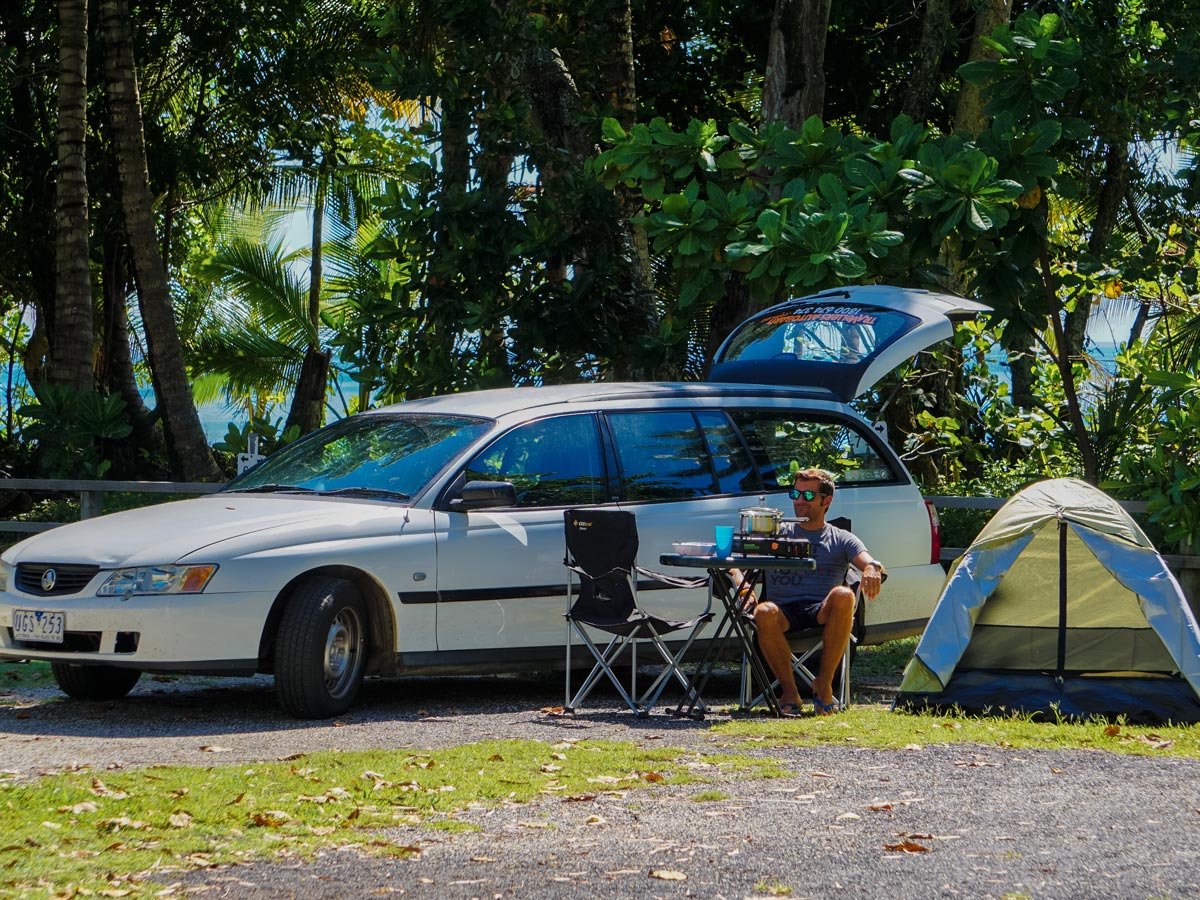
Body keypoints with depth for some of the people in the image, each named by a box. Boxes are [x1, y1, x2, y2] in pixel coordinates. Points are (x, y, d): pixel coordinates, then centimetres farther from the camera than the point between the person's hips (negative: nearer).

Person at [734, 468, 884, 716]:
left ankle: (824, 684, -26)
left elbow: (868, 562, 0)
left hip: (822, 612, 0)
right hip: (784, 610, 0)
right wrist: (743, 588, -12)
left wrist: (872, 568, -27)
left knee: (843, 595, -36)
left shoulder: (841, 540, 20)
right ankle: (789, 691, -21)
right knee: (764, 613, -37)